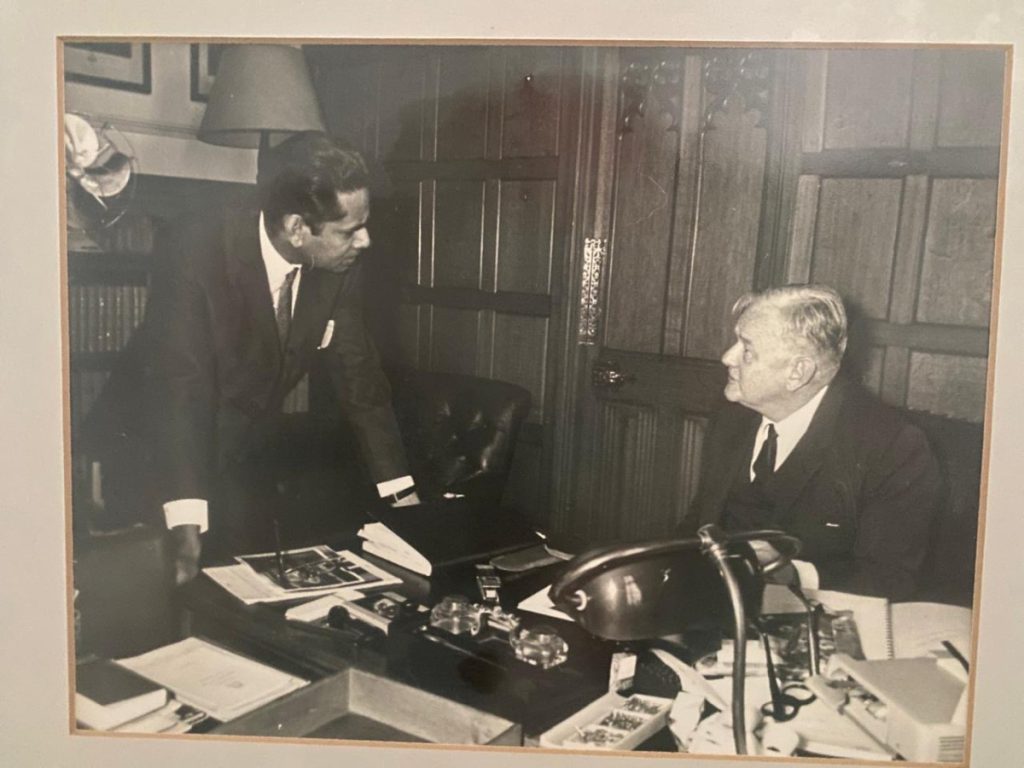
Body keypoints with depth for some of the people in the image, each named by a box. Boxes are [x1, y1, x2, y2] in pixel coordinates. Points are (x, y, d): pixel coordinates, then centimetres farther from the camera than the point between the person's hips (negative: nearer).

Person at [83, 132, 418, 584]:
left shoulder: (338, 267, -11)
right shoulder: (198, 251, -26)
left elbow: (359, 376, -3)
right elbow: (179, 386, -32)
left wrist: (402, 496, -5)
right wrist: (186, 525, -40)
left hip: (244, 457, 4)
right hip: (151, 451, -4)